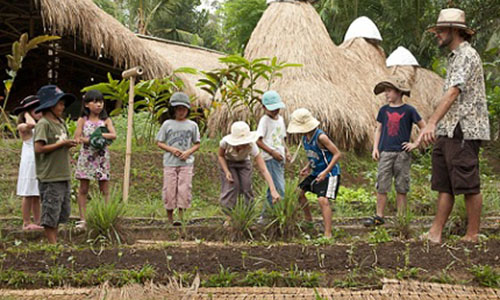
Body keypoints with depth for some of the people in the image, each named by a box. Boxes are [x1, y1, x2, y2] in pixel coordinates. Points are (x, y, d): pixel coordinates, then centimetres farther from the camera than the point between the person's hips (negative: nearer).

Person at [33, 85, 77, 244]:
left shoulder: (61, 122, 14)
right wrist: (61, 144, -15)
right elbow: (38, 148, -19)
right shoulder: (43, 124, -11)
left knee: (62, 212, 13)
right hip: (50, 178, -9)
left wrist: (69, 145, 3)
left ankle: (55, 241, 22)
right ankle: (53, 244, 5)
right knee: (51, 213, -1)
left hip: (64, 176, 9)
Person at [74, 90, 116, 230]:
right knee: (83, 189, 3)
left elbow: (113, 135, -9)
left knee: (105, 190, 0)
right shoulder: (82, 120, 4)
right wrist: (90, 140, -17)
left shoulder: (106, 120, 5)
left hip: (102, 157, 0)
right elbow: (77, 138, -6)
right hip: (86, 156, 0)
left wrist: (100, 135, -19)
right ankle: (83, 219, 9)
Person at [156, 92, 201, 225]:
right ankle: (170, 218, 8)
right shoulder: (167, 124, 5)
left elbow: (197, 144, 11)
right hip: (170, 163, 0)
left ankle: (180, 217, -1)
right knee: (169, 190, -1)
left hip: (186, 163, 0)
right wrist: (172, 149, -10)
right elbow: (159, 142, 7)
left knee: (184, 190, -6)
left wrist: (188, 152, -9)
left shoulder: (192, 125, 7)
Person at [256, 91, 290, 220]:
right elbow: (258, 140, -15)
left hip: (280, 159, 8)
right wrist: (273, 152, -20)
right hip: (270, 159, -8)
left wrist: (286, 151, 7)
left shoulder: (280, 119, 14)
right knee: (280, 190, -12)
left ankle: (264, 216, 22)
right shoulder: (265, 120, -9)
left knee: (273, 189, 13)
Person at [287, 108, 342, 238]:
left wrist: (325, 172, -28)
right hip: (316, 172, 9)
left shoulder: (320, 137, -24)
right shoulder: (305, 138, 2)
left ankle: (328, 234, -20)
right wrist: (307, 167, 5)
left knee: (323, 200, -22)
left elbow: (337, 154, -23)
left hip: (330, 173, -9)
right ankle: (308, 220, 35)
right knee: (299, 192, 14)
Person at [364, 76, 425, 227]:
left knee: (401, 187, 3)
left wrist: (415, 144, -2)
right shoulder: (384, 110, 8)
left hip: (402, 153, -2)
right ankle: (379, 216, 5)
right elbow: (378, 130, 14)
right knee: (382, 186, 0)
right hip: (385, 152, 2)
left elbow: (424, 128, 6)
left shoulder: (409, 110, 0)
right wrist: (375, 148, 4)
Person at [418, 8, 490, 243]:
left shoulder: (468, 56, -10)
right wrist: (435, 127, 19)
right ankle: (435, 233, 7)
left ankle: (473, 235, 3)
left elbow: (453, 93, -22)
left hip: (464, 131, -10)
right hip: (447, 131, 10)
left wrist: (431, 123, -30)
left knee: (469, 185, -4)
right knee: (444, 185, 7)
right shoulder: (454, 57, 20)